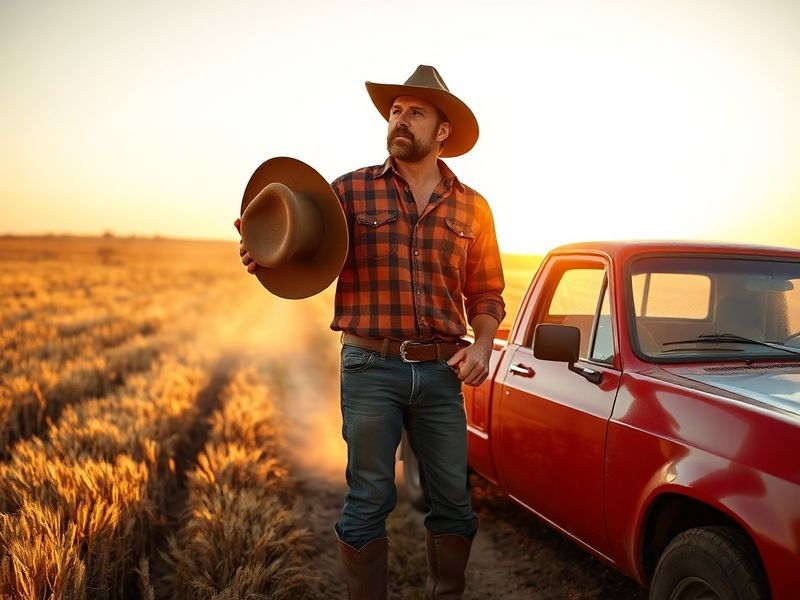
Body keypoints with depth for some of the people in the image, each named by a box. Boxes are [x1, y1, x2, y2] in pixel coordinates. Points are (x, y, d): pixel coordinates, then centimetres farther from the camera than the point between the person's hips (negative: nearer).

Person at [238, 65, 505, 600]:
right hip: (370, 369, -2)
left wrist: (482, 346, -5)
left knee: (453, 501, 11)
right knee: (369, 502, 6)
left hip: (441, 373, 3)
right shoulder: (351, 190, 1)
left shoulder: (472, 208, 8)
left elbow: (487, 294, 12)